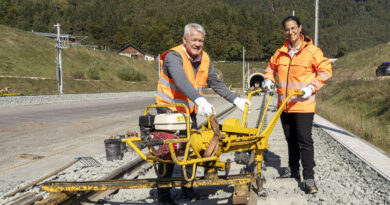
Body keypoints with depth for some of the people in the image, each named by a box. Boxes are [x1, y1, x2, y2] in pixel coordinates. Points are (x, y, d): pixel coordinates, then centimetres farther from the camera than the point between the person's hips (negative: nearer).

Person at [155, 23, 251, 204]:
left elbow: (216, 84, 10)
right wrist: (200, 100, -54)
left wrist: (235, 100, 1)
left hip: (190, 112, 6)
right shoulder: (173, 56, -22)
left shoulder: (204, 59, 2)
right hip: (169, 111, -6)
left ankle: (187, 186, 31)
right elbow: (181, 81, -40)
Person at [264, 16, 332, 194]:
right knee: (291, 139, 18)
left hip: (303, 105, -5)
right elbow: (271, 67, 24)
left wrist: (312, 87, -14)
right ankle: (293, 169, 34)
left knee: (305, 141, -8)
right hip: (284, 104, 6)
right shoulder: (281, 52, 8)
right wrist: (269, 80, 5)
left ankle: (308, 178, -3)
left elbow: (325, 70, -4)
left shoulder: (312, 51, -6)